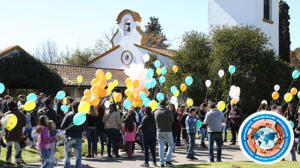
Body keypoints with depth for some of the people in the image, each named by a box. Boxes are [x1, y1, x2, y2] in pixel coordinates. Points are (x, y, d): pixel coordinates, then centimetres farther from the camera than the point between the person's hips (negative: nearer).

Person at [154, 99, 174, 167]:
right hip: (168, 131, -3)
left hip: (159, 131, 3)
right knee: (171, 145, 12)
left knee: (161, 147, 7)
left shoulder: (156, 112, -3)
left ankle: (162, 162, 5)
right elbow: (172, 121, 2)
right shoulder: (168, 112, -10)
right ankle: (168, 160, 1)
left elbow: (155, 121, 8)